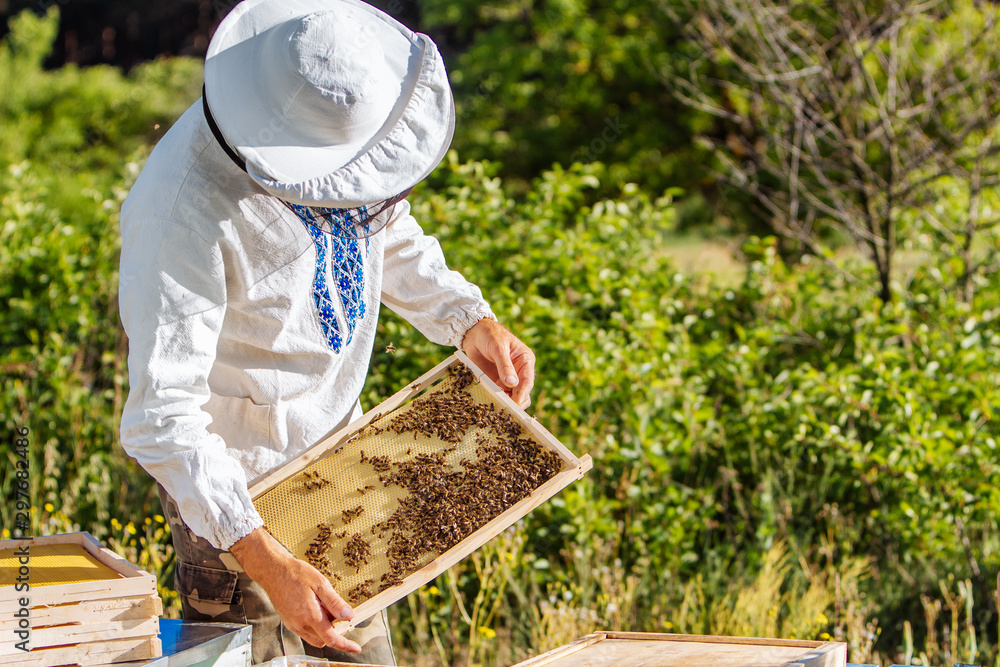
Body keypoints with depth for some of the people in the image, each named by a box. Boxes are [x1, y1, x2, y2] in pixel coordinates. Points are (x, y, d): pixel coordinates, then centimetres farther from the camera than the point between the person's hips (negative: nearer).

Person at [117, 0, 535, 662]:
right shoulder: (186, 209, -35)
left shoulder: (339, 111, -12)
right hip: (239, 475, -7)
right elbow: (162, 415, -36)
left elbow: (386, 228, 10)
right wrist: (267, 560, -44)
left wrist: (470, 319, -5)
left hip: (334, 440, 7)